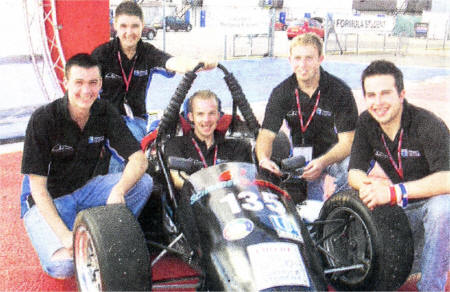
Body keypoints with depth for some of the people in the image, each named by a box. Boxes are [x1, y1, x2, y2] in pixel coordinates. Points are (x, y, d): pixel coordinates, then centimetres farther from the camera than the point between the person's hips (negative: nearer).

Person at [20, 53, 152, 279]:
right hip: (47, 200, -4)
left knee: (144, 182, -21)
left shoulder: (105, 112, -8)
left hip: (87, 189, 4)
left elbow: (138, 159, -15)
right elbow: (37, 186, -19)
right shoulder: (43, 119, -20)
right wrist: (64, 235, -29)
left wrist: (118, 190, -37)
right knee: (62, 265, -28)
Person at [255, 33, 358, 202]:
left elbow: (347, 141, -19)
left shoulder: (340, 91, -15)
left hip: (336, 153, -1)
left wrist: (322, 162, -38)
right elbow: (267, 133, -12)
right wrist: (263, 158, -35)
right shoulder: (281, 93, -6)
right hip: (303, 154, 2)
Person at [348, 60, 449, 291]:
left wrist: (393, 192, -44)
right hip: (402, 209, 6)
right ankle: (416, 248, 17)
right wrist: (368, 185, -31)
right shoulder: (366, 123, -6)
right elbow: (354, 172, -7)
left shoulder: (429, 125, -24)